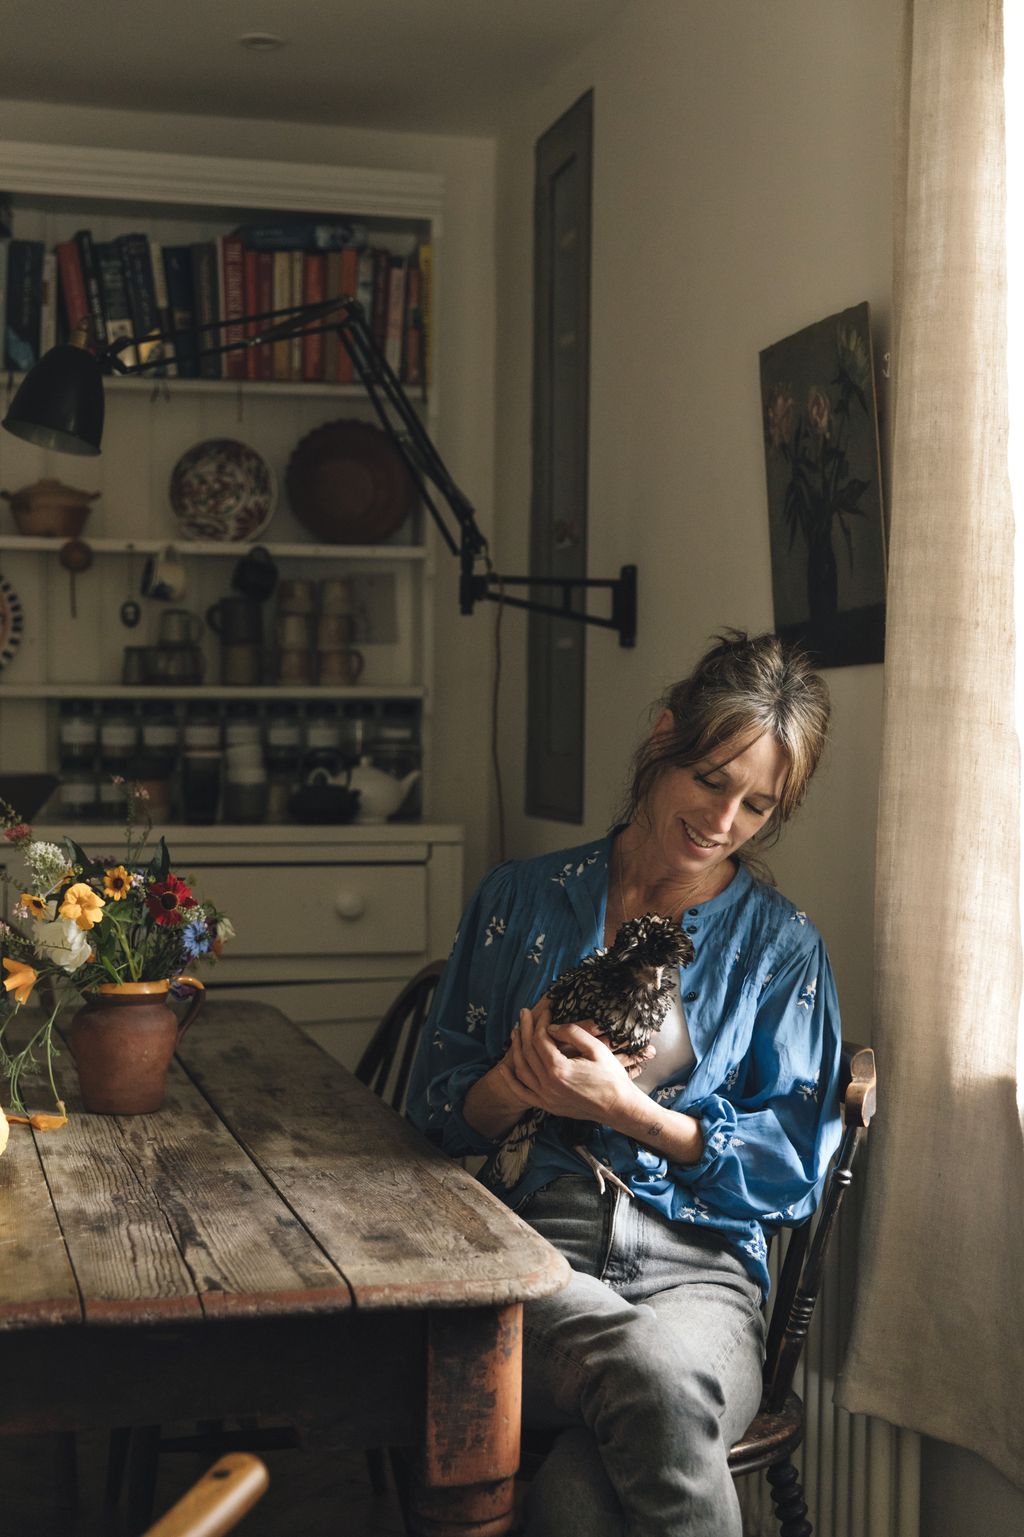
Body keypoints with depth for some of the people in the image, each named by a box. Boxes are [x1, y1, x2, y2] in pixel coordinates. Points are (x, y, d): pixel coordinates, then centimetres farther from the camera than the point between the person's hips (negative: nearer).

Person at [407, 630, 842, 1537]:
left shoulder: (781, 945, 11)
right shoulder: (524, 900, 13)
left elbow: (792, 1167, 6)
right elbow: (441, 1112, 14)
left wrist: (633, 1111, -9)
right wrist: (522, 1080, -10)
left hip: (698, 1264, 0)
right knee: (653, 1371, -37)